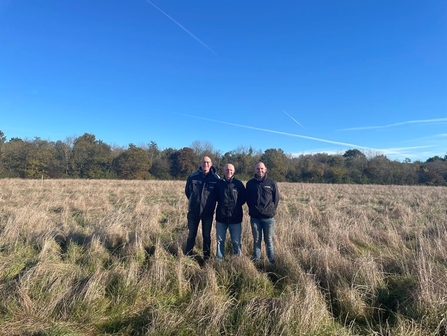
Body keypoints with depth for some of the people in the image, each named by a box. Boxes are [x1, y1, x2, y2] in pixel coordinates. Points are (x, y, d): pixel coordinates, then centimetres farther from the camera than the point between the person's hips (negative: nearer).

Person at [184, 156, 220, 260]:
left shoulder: (216, 178, -7)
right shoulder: (192, 176, -5)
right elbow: (187, 191, 10)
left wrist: (210, 202, 7)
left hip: (208, 212, -1)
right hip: (193, 211, 1)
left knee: (207, 235, 11)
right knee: (191, 234, 12)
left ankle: (206, 257, 25)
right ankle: (188, 255, 27)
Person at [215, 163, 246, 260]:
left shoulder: (238, 184, -2)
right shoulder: (219, 183, 2)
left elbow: (243, 198, 6)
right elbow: (216, 197, 13)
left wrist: (236, 205, -2)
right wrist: (222, 204, 2)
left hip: (235, 217, -1)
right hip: (221, 217, 2)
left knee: (236, 241, 6)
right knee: (220, 240, 13)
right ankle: (219, 259, 27)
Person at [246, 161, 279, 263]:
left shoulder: (272, 183, -2)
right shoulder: (250, 183, 2)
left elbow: (276, 199, 4)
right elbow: (248, 199, 11)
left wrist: (271, 210, 1)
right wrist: (252, 209, 5)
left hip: (268, 217, -1)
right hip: (255, 217, 1)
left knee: (269, 240, 8)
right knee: (256, 240, 11)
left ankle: (272, 261, 22)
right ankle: (256, 260, 22)